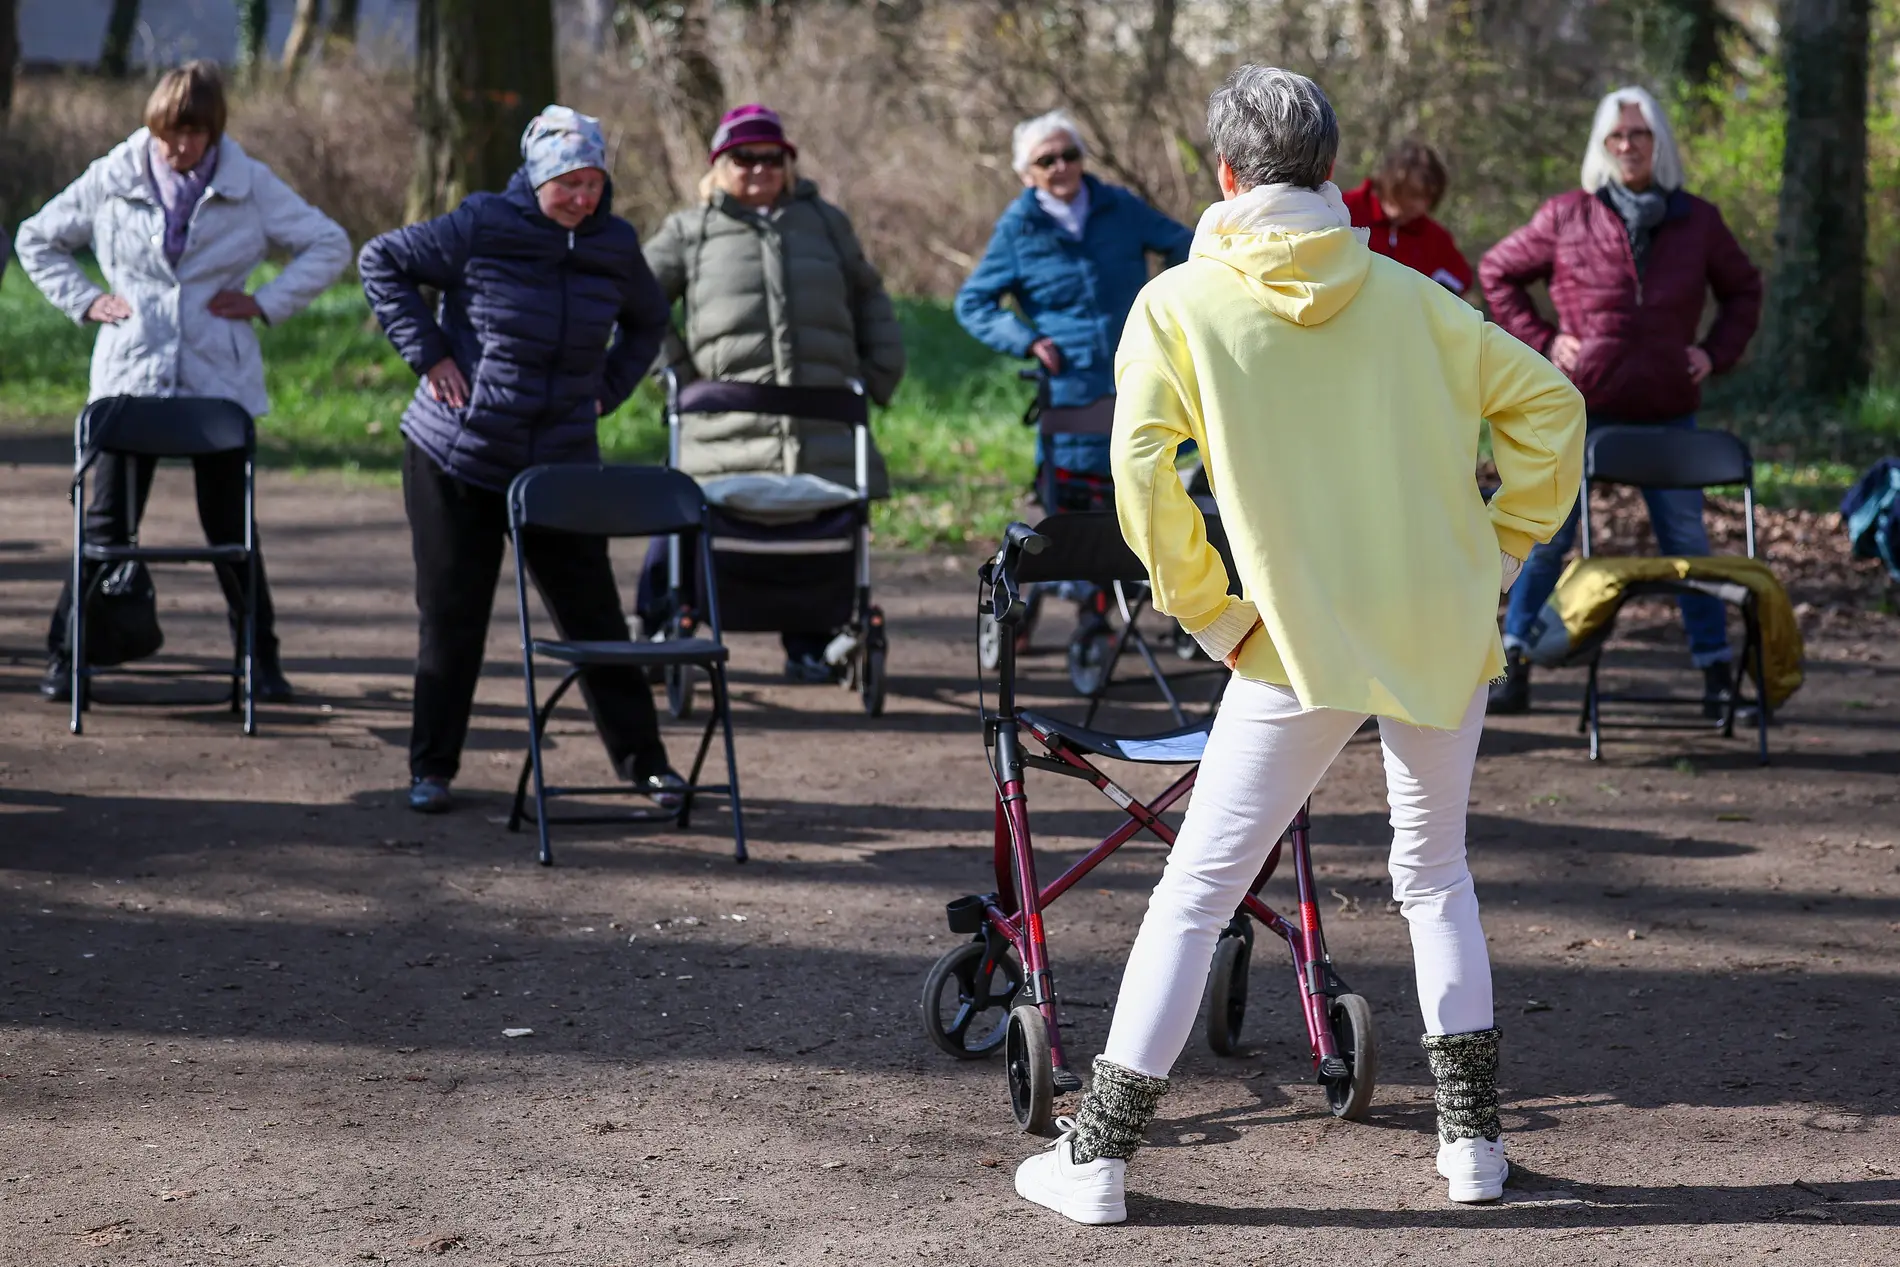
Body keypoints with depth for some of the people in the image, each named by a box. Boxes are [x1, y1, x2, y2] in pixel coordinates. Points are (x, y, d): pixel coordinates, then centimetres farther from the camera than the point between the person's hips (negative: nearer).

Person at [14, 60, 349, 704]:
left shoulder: (251, 186, 0)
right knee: (108, 523, 1)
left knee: (229, 526, 5)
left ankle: (261, 657, 15)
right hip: (130, 378, 0)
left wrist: (265, 303, -3)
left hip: (220, 381, 0)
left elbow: (330, 245, 6)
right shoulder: (111, 181, 1)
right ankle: (66, 654, 9)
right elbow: (35, 240, 14)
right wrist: (85, 300, 2)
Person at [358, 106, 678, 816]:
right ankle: (432, 768, 15)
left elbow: (647, 321, 22)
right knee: (452, 617, 4)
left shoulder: (615, 247, 2)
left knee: (593, 614, 3)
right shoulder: (481, 230, -11)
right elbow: (381, 262, -2)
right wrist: (427, 353, -9)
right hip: (457, 459, -3)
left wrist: (607, 390, 9)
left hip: (562, 464, 3)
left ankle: (642, 761, 12)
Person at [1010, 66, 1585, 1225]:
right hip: (1448, 636, 3)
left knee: (1198, 890, 4)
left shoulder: (1181, 305, -2)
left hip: (1305, 646, -3)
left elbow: (1145, 476, -13)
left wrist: (1213, 617, -4)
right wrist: (1498, 553, 10)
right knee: (1436, 874, 21)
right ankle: (1474, 1136, 21)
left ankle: (1101, 1152, 4)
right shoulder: (1405, 295, 6)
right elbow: (1549, 403, 4)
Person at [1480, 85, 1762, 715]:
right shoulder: (1567, 216, 0)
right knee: (1548, 536, 0)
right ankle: (1514, 661, 6)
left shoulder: (1696, 220, 6)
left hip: (1667, 410, 1)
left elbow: (1743, 289, 20)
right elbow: (1498, 270, 10)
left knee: (1686, 539, 4)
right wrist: (1540, 338, 1)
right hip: (1580, 408, -1)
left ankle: (1717, 671, 10)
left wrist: (1716, 352, 6)